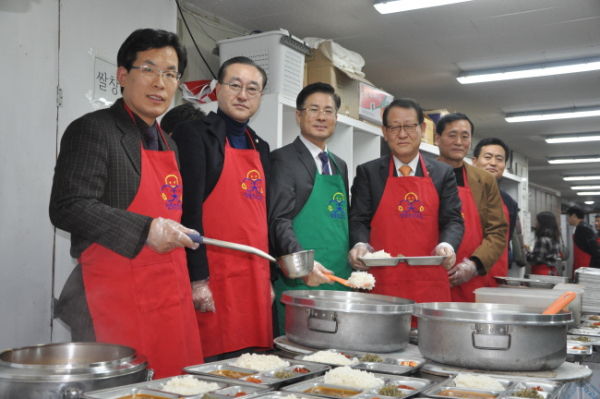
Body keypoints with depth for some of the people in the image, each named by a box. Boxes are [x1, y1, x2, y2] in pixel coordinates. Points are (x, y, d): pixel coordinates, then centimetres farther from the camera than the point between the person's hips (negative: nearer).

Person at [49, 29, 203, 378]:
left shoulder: (168, 144, 19)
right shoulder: (92, 130, -6)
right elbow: (67, 208, -16)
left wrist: (193, 282, 20)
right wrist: (146, 231, -21)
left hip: (172, 298, 8)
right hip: (118, 302, -7)